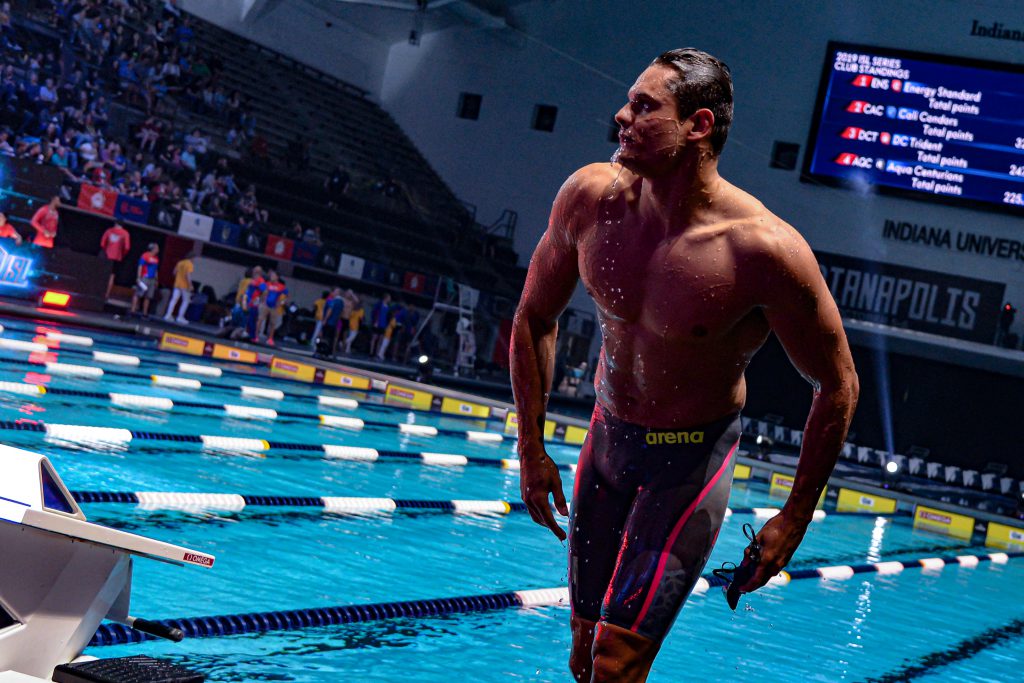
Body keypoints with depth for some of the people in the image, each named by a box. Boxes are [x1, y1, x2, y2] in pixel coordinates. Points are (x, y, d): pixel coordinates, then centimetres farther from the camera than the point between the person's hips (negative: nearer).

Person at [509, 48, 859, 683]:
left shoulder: (763, 250, -26)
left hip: (692, 462, -5)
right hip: (605, 439, 5)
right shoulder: (589, 197, -12)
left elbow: (838, 384, -13)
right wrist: (532, 450, 6)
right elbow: (535, 318, 6)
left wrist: (794, 519, -8)